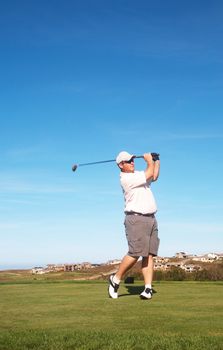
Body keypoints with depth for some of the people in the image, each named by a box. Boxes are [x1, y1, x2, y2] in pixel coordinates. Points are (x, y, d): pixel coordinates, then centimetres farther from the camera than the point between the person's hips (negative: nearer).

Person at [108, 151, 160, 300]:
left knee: (149, 254, -1)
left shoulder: (138, 174, 18)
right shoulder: (126, 178, -9)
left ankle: (148, 288, -4)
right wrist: (149, 160, 6)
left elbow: (154, 177, 30)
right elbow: (149, 174, -10)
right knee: (135, 253, -13)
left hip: (151, 219, 8)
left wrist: (156, 161, 21)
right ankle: (115, 279, 5)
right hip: (136, 218, -8)